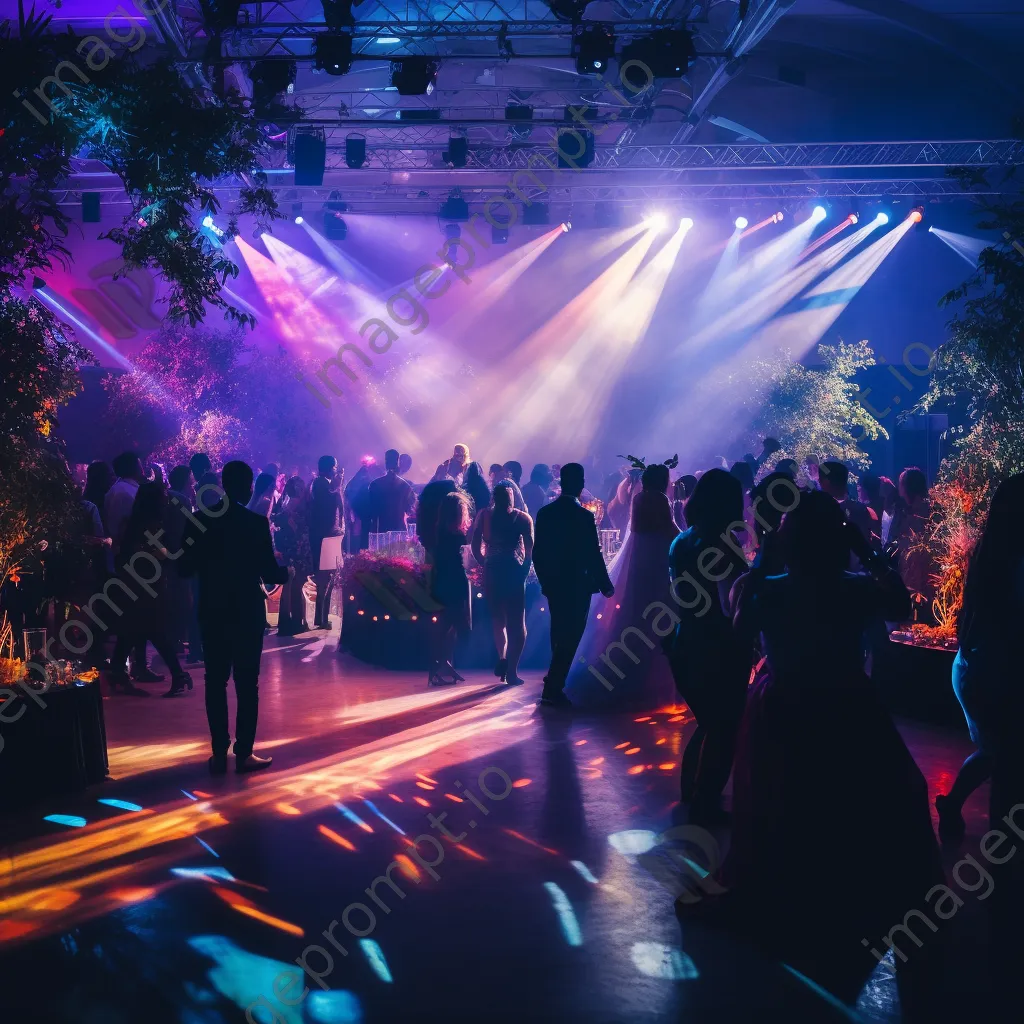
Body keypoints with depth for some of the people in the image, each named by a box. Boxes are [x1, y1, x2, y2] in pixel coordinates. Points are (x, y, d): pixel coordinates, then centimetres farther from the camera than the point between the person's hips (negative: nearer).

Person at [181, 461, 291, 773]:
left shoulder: (199, 521, -3)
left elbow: (185, 568, 2)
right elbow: (270, 575, -12)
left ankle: (220, 753, 12)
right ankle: (244, 753, 6)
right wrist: (287, 572, 9)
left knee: (215, 681, 11)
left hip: (212, 612, 3)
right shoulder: (257, 523, -13)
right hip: (247, 612, -3)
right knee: (247, 683, 5)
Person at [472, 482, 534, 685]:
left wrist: (486, 563, 12)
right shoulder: (522, 517, 3)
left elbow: (476, 546, 2)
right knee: (516, 623, 5)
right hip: (514, 570, -2)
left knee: (498, 619, 20)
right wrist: (524, 569, 3)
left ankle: (503, 660, 4)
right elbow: (530, 547, -6)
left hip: (491, 571, 2)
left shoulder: (483, 515, 8)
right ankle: (511, 670, -1)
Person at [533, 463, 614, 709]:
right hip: (577, 586, -6)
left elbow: (538, 552, 6)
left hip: (553, 586, 6)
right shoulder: (584, 516, -16)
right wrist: (605, 585, -1)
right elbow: (593, 555, -13)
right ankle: (553, 689, -7)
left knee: (560, 637, 20)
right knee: (570, 638, -2)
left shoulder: (544, 513, 1)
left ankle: (555, 684, 30)